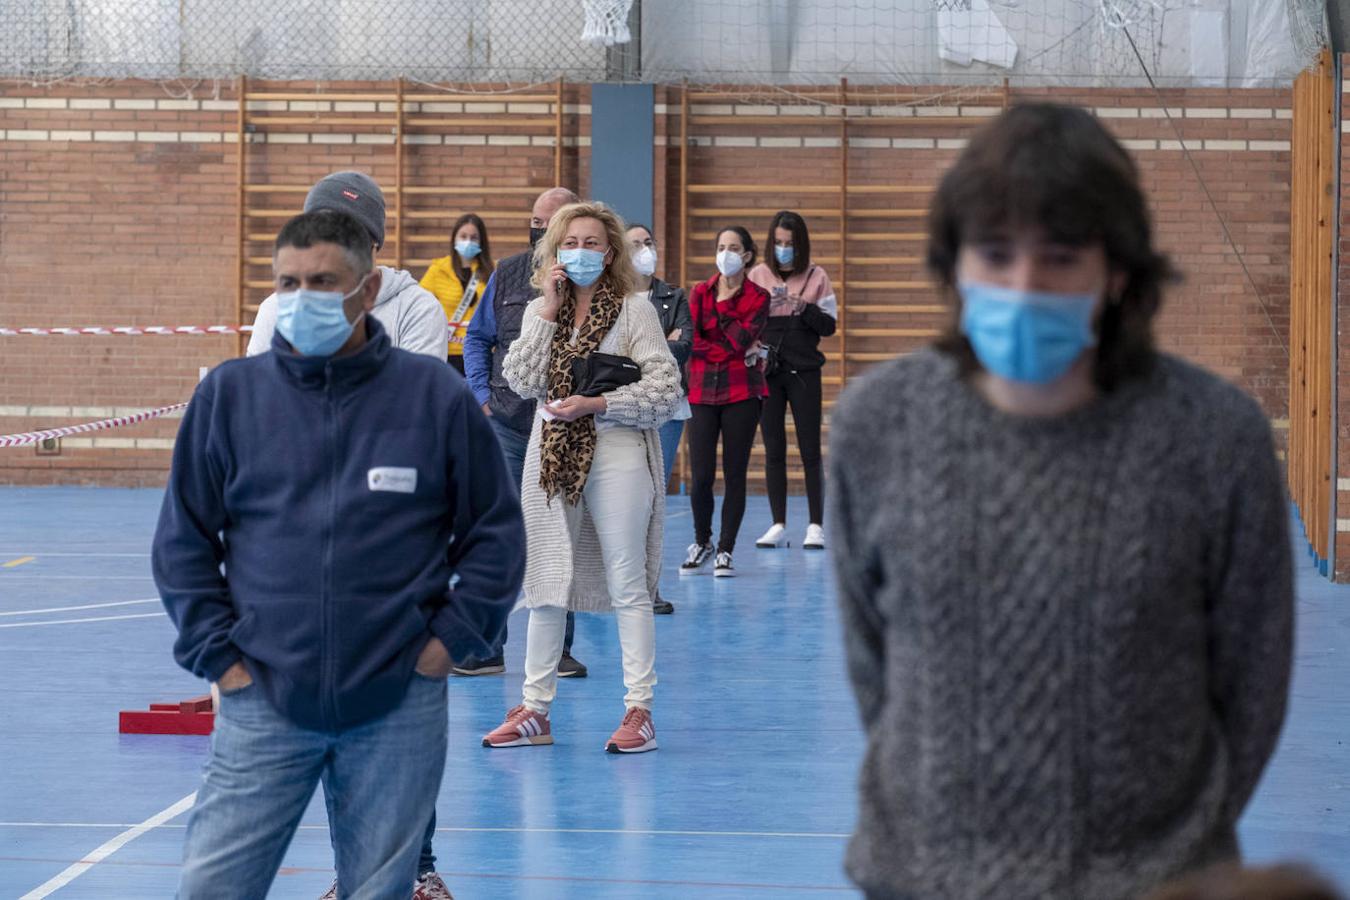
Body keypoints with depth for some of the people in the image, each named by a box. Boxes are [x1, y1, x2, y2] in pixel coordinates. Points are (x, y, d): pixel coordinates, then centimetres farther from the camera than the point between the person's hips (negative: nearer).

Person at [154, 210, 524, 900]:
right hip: (263, 705, 0)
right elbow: (183, 539, 8)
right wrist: (217, 655, 1)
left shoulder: (438, 397, 1)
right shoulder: (230, 394, 2)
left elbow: (497, 532, 8)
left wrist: (450, 640, 1)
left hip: (399, 710, 0)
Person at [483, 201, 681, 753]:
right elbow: (522, 382, -3)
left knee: (627, 584, 0)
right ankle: (535, 711, 16)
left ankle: (638, 709, 4)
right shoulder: (540, 311, 11)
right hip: (552, 455, 4)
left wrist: (597, 404, -16)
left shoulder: (635, 309, -1)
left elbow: (666, 390, -7)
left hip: (617, 455, -4)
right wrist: (548, 311, -6)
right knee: (544, 584, 8)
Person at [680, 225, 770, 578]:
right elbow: (692, 341, -3)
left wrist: (722, 305, -6)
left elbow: (743, 338, -12)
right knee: (701, 476, -4)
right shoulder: (700, 292, 8)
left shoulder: (758, 297, 3)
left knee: (735, 475, -1)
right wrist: (736, 351, -10)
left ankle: (725, 550, 8)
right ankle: (702, 541, 18)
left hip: (741, 391, -1)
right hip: (703, 390, 1)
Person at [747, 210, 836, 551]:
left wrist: (804, 307, -14)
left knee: (810, 450, 0)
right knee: (773, 450, 4)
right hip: (766, 371, 1)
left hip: (804, 372, -1)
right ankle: (778, 526, 9)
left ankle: (816, 526, 4)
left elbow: (829, 325, 1)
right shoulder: (758, 275, 5)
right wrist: (765, 303, -15)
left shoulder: (816, 277, 3)